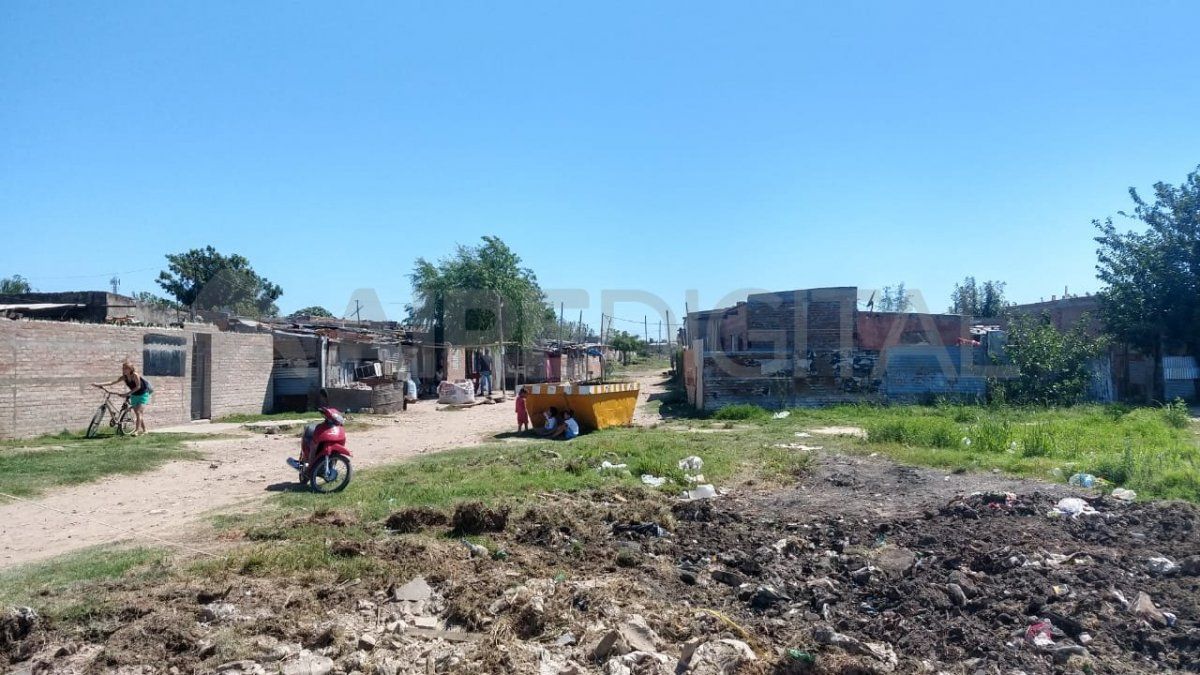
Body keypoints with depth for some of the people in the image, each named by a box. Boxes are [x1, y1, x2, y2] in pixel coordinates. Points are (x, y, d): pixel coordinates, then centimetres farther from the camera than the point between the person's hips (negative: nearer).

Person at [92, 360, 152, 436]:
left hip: (143, 395, -7)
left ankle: (137, 430, -17)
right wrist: (99, 384, -17)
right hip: (134, 396, 7)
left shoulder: (135, 375, -23)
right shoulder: (124, 377, -5)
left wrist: (128, 393, -26)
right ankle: (144, 430, 16)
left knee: (138, 412, -17)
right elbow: (112, 382, -9)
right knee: (138, 413, 7)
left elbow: (138, 386, -24)